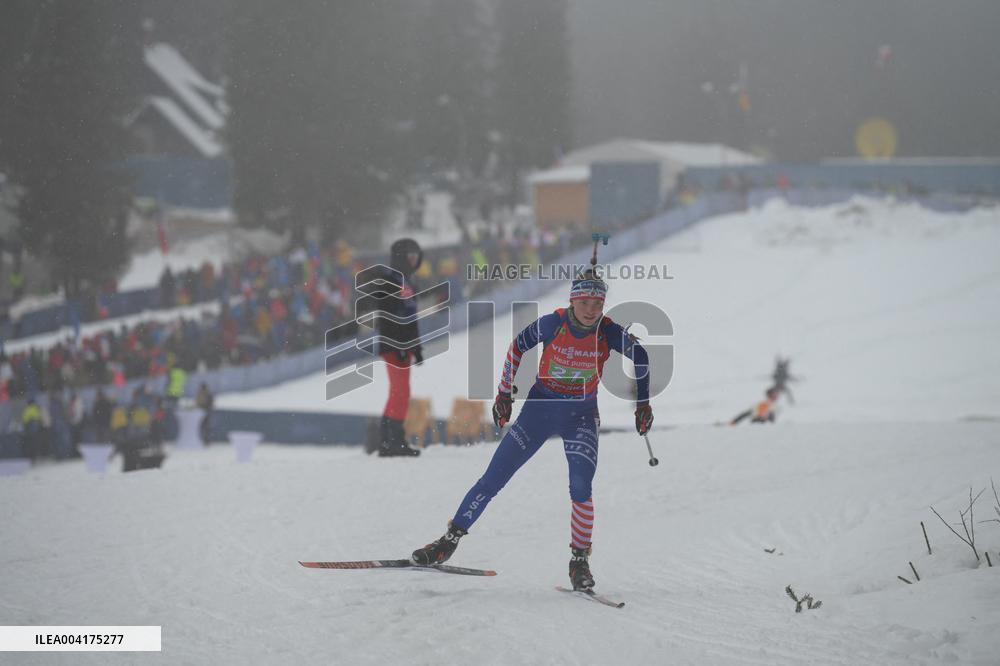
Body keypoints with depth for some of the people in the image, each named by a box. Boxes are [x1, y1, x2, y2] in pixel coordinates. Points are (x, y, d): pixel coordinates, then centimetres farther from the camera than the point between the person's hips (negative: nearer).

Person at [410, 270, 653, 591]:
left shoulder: (609, 332, -16)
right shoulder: (553, 323, -18)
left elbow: (640, 356, 3)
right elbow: (518, 345, 0)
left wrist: (643, 402, 2)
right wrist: (504, 393, 3)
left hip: (581, 416, 0)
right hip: (540, 406, 0)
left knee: (580, 489, -19)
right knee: (494, 478, -3)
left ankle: (579, 561, -3)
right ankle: (450, 540, 8)